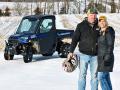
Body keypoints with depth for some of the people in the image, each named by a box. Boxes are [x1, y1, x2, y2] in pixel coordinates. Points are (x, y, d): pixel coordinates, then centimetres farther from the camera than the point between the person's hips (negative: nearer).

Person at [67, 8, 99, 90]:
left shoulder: (99, 26, 4)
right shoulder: (81, 26, -1)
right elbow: (75, 39, -1)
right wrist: (71, 51, -6)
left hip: (95, 55, 2)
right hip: (84, 54, -2)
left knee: (94, 75, 7)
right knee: (82, 75, 3)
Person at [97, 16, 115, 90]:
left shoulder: (109, 32, -13)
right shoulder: (100, 32, 13)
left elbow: (110, 45, -17)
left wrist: (107, 58, -22)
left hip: (106, 58, -9)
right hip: (101, 57, 9)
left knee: (101, 77, -12)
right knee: (106, 77, 10)